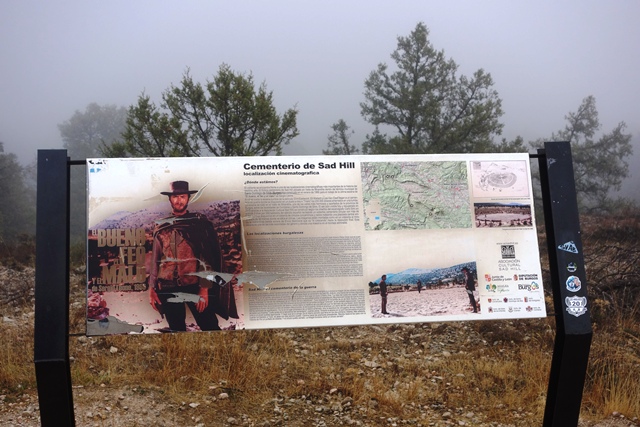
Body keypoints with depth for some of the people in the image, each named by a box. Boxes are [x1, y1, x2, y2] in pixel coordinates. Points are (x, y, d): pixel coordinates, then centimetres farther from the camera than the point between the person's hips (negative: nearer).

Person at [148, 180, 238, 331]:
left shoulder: (200, 223, 2)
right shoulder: (161, 226, 11)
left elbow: (208, 257, -4)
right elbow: (155, 259, 13)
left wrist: (204, 288, -12)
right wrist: (152, 288, 6)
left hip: (195, 285, -3)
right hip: (168, 289, 3)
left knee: (210, 327, -4)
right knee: (176, 328, 10)